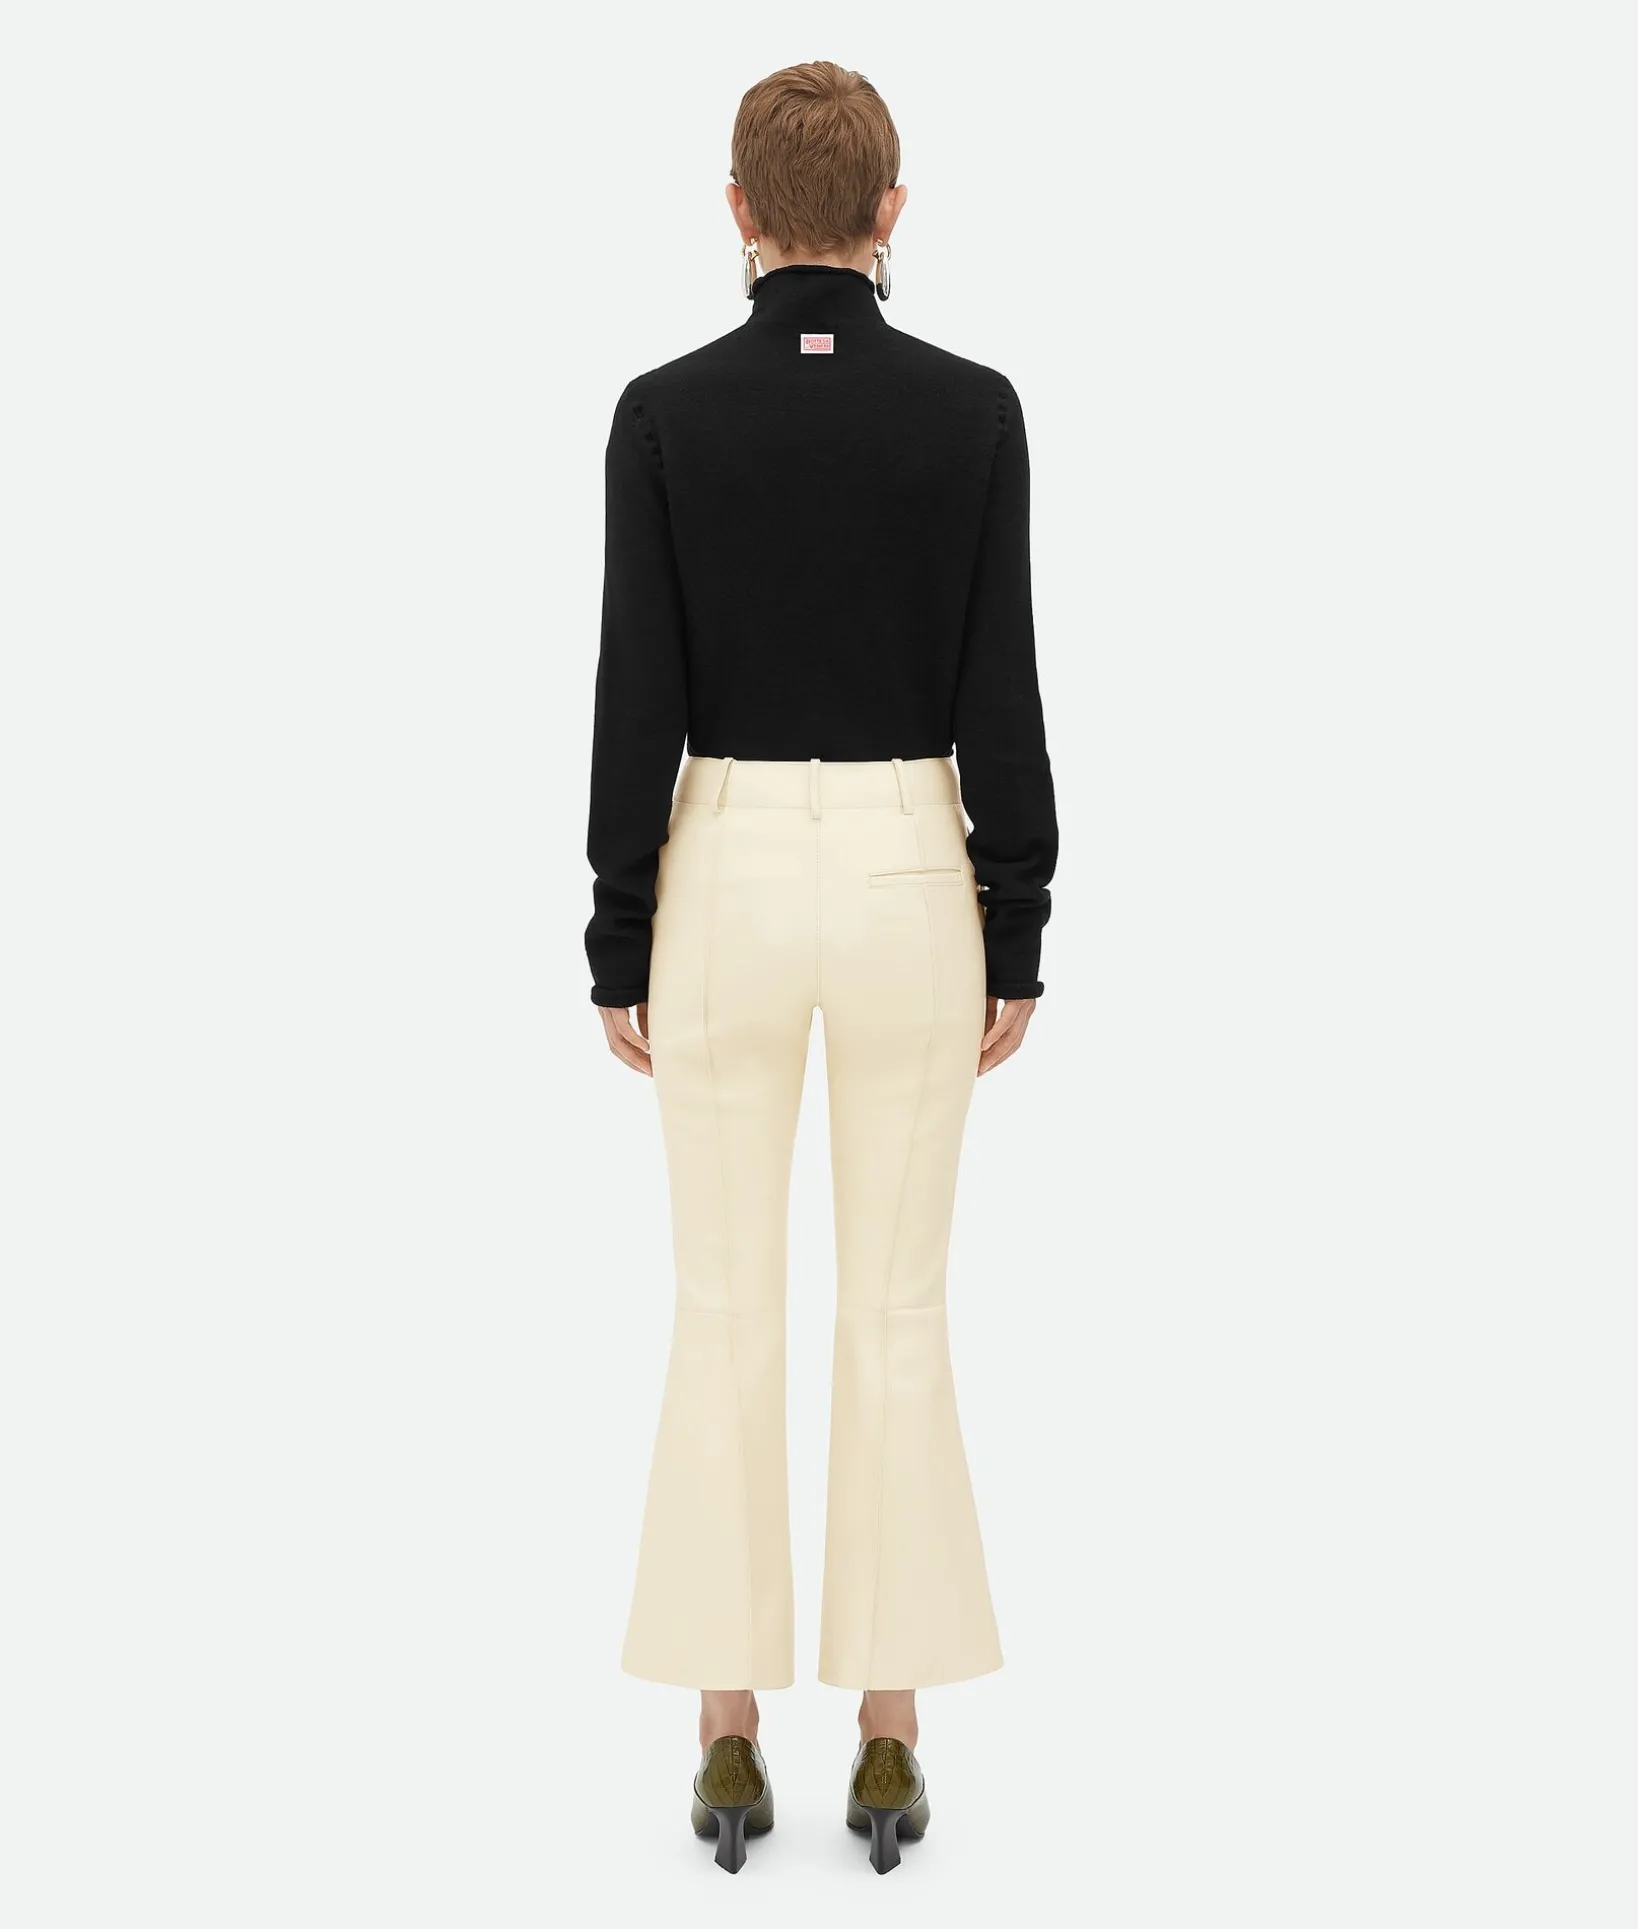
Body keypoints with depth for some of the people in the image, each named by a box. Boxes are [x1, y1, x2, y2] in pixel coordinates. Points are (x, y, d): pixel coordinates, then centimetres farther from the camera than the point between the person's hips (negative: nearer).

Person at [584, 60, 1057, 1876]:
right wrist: (1016, 936, 5)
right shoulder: (974, 410, -4)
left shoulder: (664, 411, -5)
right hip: (910, 879, 1)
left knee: (727, 1313, 9)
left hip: (728, 878, 0)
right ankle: (887, 1745, 16)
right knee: (897, 1314, 9)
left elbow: (635, 701, -6)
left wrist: (620, 948, 2)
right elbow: (1000, 697, -4)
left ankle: (729, 1743, 16)